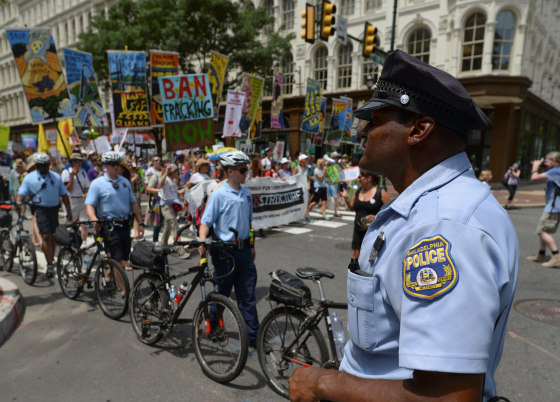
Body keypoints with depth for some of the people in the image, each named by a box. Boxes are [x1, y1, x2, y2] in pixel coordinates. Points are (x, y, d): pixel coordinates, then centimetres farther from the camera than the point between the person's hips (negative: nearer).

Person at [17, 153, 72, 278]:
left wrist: (69, 211, 5)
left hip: (54, 208, 3)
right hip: (41, 209, -3)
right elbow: (21, 194, 0)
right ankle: (50, 264, -6)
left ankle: (51, 261, 24)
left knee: (53, 236, 9)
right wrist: (18, 204, -22)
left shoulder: (56, 177, 8)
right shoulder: (29, 178, 3)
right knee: (45, 236, -11)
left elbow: (64, 194, 10)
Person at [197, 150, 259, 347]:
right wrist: (202, 241, -28)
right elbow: (206, 221, -12)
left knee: (247, 295, 9)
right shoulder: (219, 194, -11)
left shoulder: (246, 193, 7)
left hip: (244, 250, 5)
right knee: (221, 294, 10)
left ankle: (252, 336, 18)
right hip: (225, 252, -5)